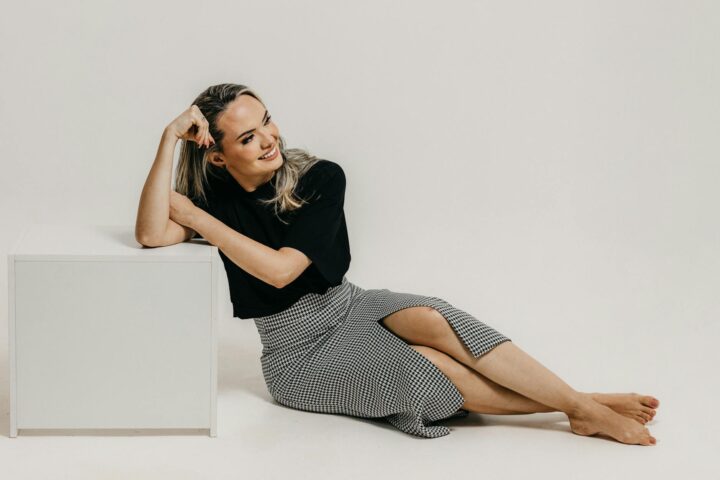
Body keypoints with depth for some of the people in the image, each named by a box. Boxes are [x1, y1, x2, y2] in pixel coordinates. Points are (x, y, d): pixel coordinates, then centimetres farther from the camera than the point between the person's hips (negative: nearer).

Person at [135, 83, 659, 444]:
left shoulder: (320, 178, -11)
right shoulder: (216, 197, -9)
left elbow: (281, 268, -23)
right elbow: (151, 235, -29)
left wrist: (195, 215, -23)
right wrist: (170, 138, -31)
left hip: (349, 306, 2)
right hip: (298, 353, -1)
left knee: (433, 321, -31)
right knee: (431, 367, -25)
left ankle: (584, 405, -30)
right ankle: (582, 410, -21)